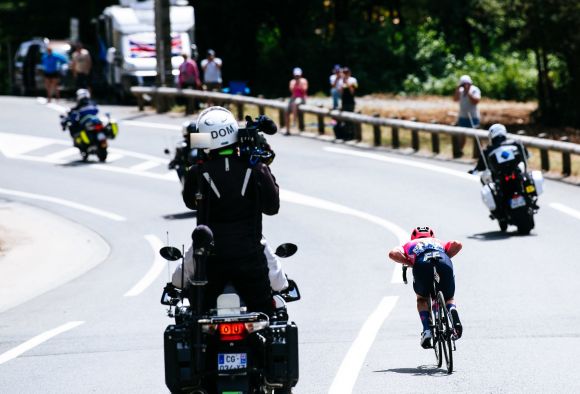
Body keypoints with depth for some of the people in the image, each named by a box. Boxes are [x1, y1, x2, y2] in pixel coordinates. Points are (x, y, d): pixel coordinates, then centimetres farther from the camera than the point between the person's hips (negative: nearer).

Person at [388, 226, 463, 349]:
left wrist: (410, 263, 23)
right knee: (449, 299, 27)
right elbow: (457, 244, 18)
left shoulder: (409, 245, 36)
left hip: (422, 265, -1)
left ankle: (426, 330, 6)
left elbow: (393, 253, 14)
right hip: (444, 265, 1)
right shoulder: (439, 243, 40)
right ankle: (452, 311, -8)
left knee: (422, 299, 29)